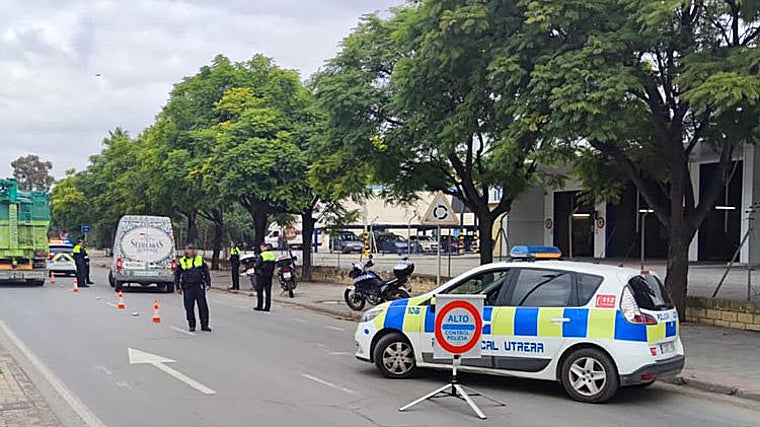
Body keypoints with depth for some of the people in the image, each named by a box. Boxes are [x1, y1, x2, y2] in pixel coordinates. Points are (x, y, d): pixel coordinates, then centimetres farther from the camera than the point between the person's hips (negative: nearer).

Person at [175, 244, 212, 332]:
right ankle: (191, 325, 14)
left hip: (199, 286, 1)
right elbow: (177, 275, 11)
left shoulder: (200, 259, 7)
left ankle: (204, 325, 8)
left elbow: (206, 271, 12)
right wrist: (178, 287, 8)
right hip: (188, 288, -1)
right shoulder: (182, 261, 3)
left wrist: (208, 283, 6)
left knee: (203, 306, 0)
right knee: (189, 307, 2)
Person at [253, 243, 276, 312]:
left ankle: (259, 306, 5)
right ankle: (267, 307, 8)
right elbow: (273, 266, 9)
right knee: (268, 291, 7)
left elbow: (257, 265, -13)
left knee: (259, 291, 3)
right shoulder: (273, 255, 5)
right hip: (269, 275, 6)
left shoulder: (261, 255, -15)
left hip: (261, 275, -6)